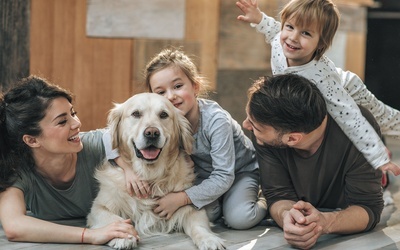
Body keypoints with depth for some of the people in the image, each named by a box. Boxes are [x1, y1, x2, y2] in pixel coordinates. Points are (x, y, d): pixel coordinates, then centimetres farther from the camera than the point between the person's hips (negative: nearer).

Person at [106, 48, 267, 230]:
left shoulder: (216, 120, -34)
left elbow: (223, 177, -33)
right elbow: (113, 134, -19)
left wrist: (181, 198, -38)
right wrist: (128, 168, -36)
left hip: (241, 172, -4)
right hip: (203, 175, 4)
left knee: (238, 219, -29)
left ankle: (262, 203, 5)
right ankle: (218, 202, 10)